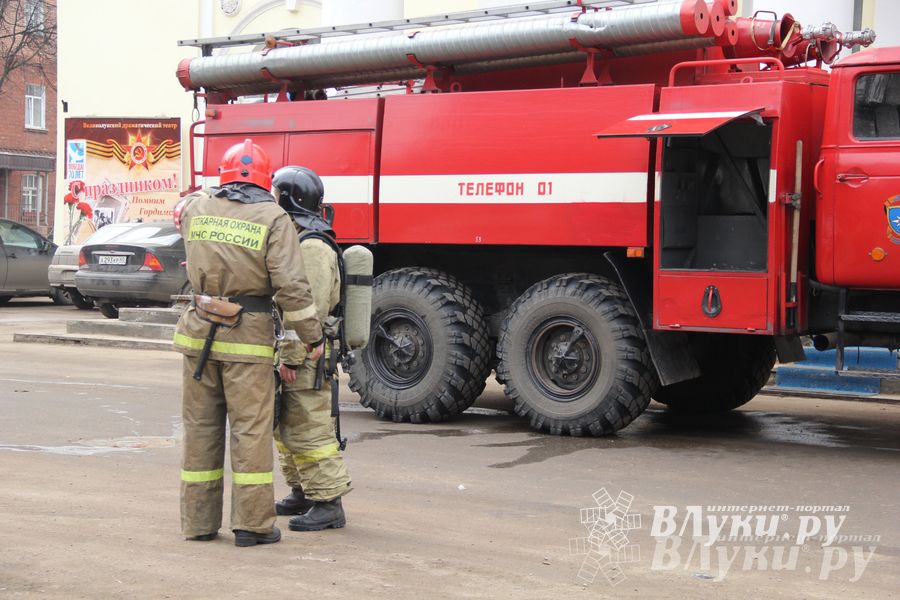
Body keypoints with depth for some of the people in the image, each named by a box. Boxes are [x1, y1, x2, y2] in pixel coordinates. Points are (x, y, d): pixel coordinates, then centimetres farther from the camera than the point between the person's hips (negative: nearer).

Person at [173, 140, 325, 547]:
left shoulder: (197, 208, 5)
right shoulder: (273, 218, -7)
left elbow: (182, 211, 32)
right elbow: (291, 286, -13)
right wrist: (313, 337, -6)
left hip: (199, 331, 4)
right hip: (248, 336, -4)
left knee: (200, 427, 12)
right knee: (251, 429, 1)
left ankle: (198, 522, 19)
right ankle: (252, 524, 3)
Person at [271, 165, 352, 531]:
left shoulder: (312, 247, -17)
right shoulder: (292, 240, 17)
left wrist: (292, 358, -23)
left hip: (304, 360, -10)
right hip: (289, 354, 11)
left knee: (309, 431, -7)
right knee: (286, 429, 17)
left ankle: (328, 504, -2)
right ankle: (302, 494, 28)